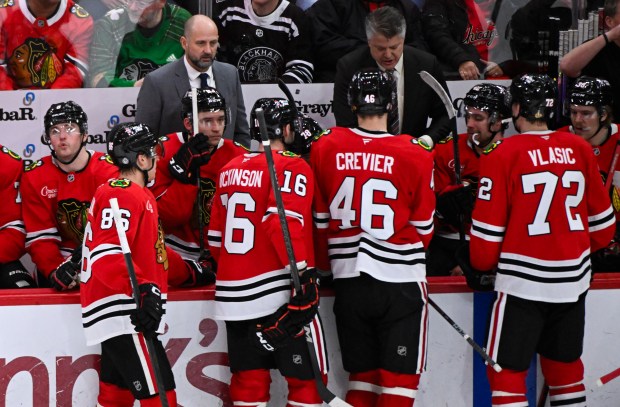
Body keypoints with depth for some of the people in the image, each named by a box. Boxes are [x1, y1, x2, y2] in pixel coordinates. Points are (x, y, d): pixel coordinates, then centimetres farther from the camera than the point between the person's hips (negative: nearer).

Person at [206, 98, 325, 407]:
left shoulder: (230, 169, 14)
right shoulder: (292, 167, -6)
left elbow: (216, 236, 18)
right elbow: (284, 222, -22)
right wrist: (304, 274, -25)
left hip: (233, 294, 7)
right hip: (277, 291, -7)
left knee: (249, 381, 11)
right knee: (307, 380, 0)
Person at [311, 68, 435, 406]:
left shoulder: (324, 147, -1)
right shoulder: (415, 155, -8)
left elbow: (319, 218, 8)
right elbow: (423, 226, 2)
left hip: (348, 280, 3)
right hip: (400, 281, -3)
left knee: (362, 376, 14)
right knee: (400, 379, 2)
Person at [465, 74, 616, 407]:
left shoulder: (503, 154, -11)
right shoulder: (580, 150, 3)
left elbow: (488, 226, -9)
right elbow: (602, 221, 11)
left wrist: (482, 266, 10)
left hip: (523, 279, -5)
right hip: (573, 279, 5)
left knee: (506, 368, 1)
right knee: (564, 363, 18)